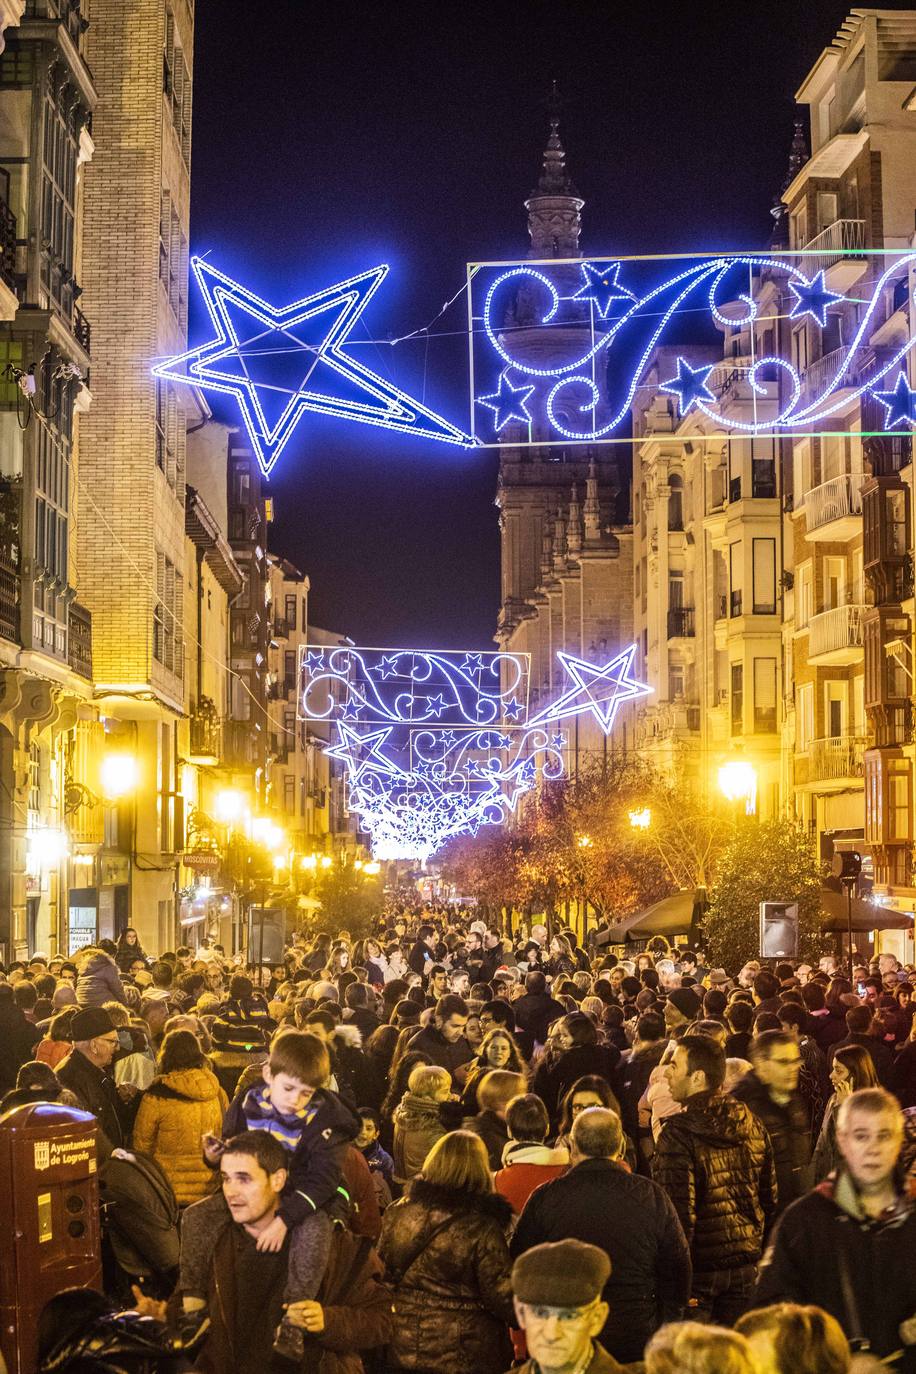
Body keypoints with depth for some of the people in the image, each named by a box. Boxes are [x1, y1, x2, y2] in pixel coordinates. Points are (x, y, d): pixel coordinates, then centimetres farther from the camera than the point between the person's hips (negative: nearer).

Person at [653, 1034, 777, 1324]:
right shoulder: (751, 1123, 4)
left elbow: (678, 1210, -20)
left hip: (700, 1267, -6)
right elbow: (770, 1196, 11)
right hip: (746, 1264, 6)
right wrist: (761, 1254, 21)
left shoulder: (678, 1134, -18)